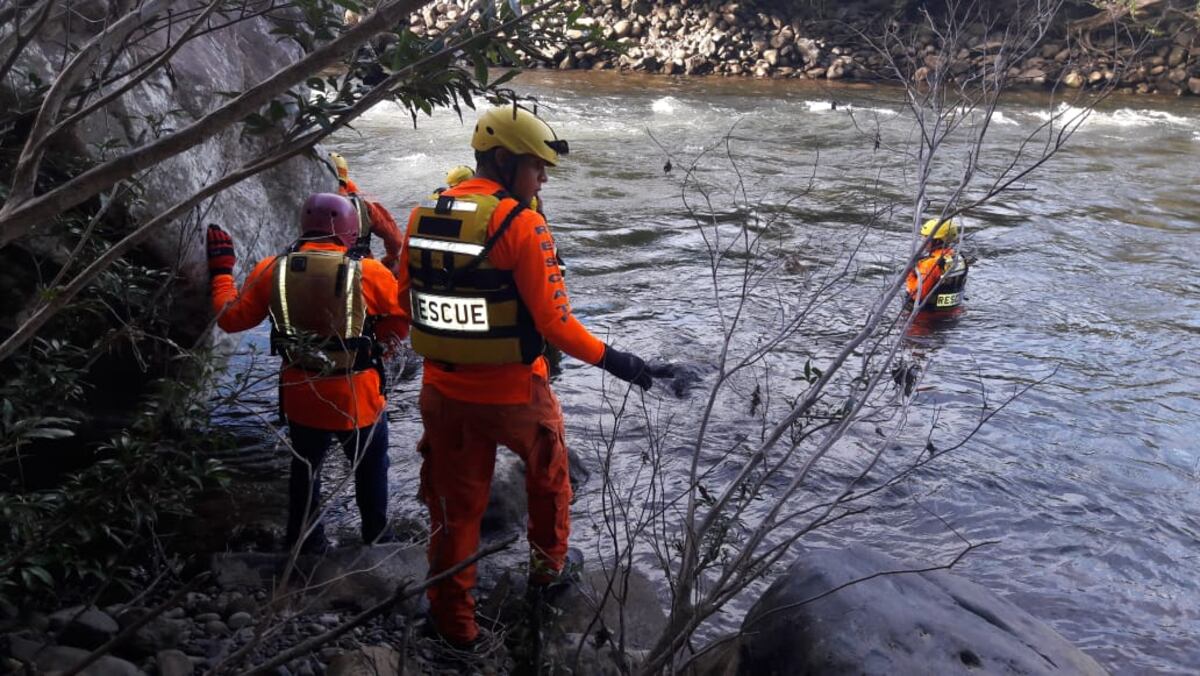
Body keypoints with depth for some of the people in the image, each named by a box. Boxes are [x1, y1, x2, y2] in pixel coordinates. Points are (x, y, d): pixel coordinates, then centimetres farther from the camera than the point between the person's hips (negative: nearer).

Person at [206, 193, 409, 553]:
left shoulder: (271, 270, -9)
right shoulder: (369, 273, -16)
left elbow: (231, 317, 1)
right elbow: (400, 318, -6)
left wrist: (221, 270, 14)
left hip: (300, 397, 3)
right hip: (357, 397, -3)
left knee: (305, 467, 25)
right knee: (371, 466, 21)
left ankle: (305, 545, 36)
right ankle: (376, 538, 32)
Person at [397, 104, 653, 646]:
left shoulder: (422, 216, -1)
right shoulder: (521, 224, -19)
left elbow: (406, 298, 9)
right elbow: (554, 322, -21)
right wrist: (611, 359, -8)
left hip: (444, 392, 4)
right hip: (514, 394, -4)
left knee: (454, 506, 19)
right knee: (547, 469, 27)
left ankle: (454, 619, 30)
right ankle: (547, 563, 44)